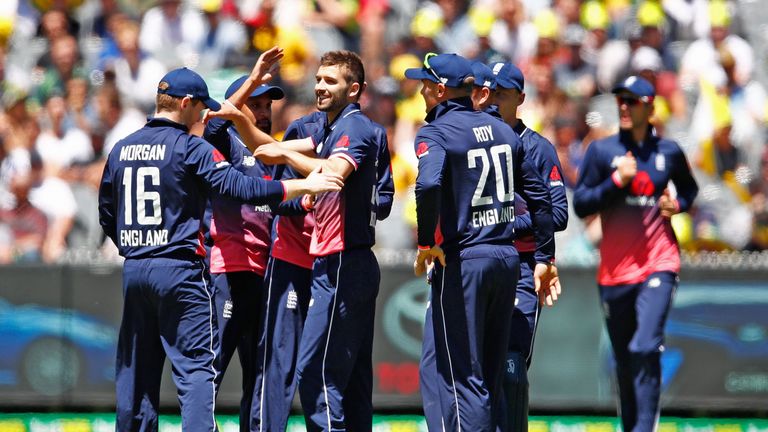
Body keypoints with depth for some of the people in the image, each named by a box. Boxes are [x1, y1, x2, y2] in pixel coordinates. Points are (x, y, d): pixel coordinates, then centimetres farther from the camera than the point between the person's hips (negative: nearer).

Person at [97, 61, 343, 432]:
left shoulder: (121, 149, 10)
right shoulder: (189, 147, -9)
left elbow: (107, 215, 17)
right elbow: (242, 187, -16)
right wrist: (305, 185, -11)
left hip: (133, 271, 6)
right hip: (180, 270, -6)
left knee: (135, 370, 11)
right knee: (196, 366, -6)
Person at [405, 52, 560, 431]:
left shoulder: (436, 133, -8)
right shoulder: (502, 131, 13)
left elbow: (428, 185, -29)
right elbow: (539, 197, 14)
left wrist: (425, 244, -16)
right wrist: (545, 258, 18)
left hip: (461, 260, -7)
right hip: (507, 258, 7)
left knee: (462, 376, -4)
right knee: (491, 377, 14)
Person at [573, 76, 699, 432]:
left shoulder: (668, 152, 6)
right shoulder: (601, 150, 2)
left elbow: (689, 188, 25)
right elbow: (580, 204, -2)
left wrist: (678, 204, 2)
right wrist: (617, 180, -14)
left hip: (659, 265, -1)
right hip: (615, 269, 1)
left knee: (645, 349, -19)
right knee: (624, 361, 9)